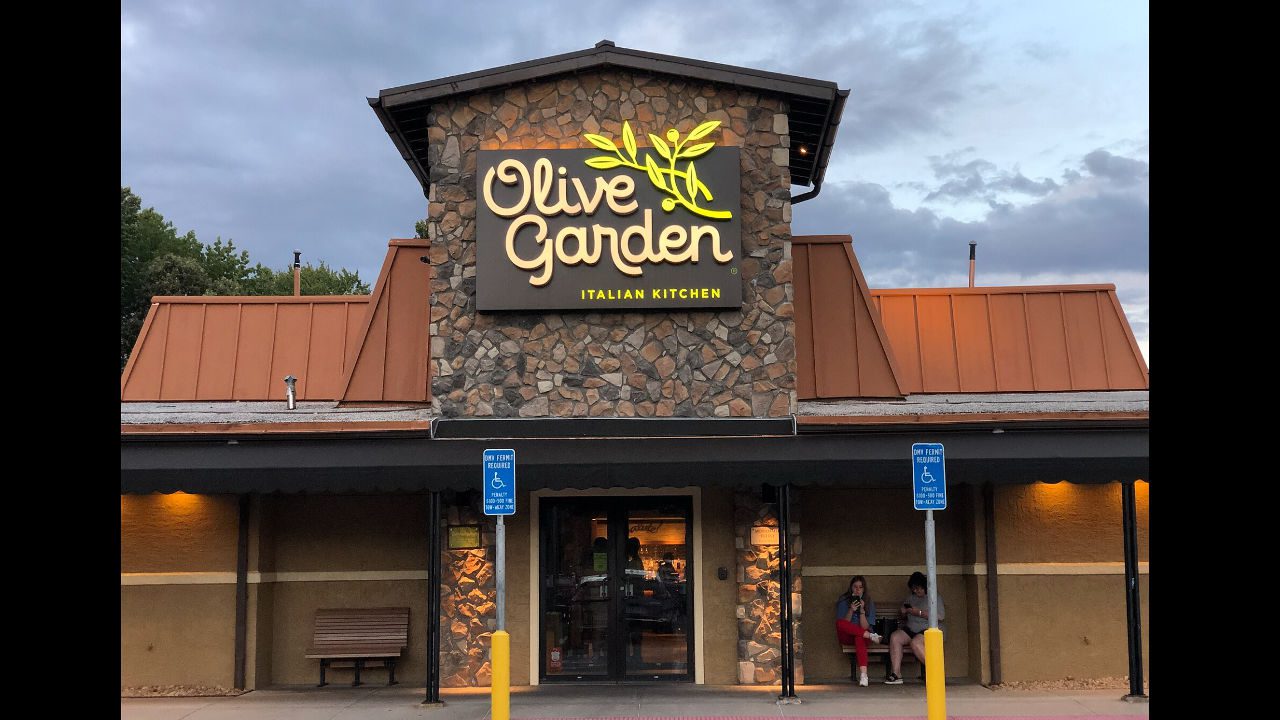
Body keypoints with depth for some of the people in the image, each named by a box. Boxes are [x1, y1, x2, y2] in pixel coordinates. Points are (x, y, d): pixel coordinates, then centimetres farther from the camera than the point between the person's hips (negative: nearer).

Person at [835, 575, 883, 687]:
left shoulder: (869, 602, 1)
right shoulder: (843, 601, 1)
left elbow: (865, 626, -7)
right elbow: (843, 623, -8)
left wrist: (862, 610, -19)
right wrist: (851, 610, -22)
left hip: (860, 635, 0)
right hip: (846, 636, 0)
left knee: (859, 637, -39)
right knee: (839, 623, -34)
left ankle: (863, 673, -50)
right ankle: (870, 635, -29)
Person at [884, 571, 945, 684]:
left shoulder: (935, 597, 3)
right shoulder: (910, 598, 21)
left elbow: (941, 616, -12)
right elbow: (901, 617, 27)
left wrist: (919, 613, -15)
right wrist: (902, 613, 2)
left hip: (929, 629, -6)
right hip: (910, 630, 6)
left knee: (915, 642, -36)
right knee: (894, 637, -24)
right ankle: (896, 674, -29)